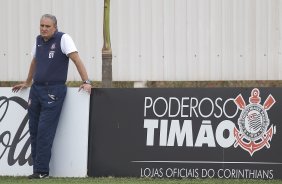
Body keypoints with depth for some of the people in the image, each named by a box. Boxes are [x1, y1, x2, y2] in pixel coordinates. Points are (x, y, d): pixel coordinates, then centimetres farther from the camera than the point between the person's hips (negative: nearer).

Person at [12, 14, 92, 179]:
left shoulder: (63, 39, -8)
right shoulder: (39, 40, 12)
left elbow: (76, 59, -13)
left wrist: (86, 82, -20)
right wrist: (27, 83, 33)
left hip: (53, 91, -7)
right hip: (36, 89, 7)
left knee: (45, 131, -9)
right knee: (34, 130, 6)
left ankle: (42, 171, -4)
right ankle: (37, 167, 14)